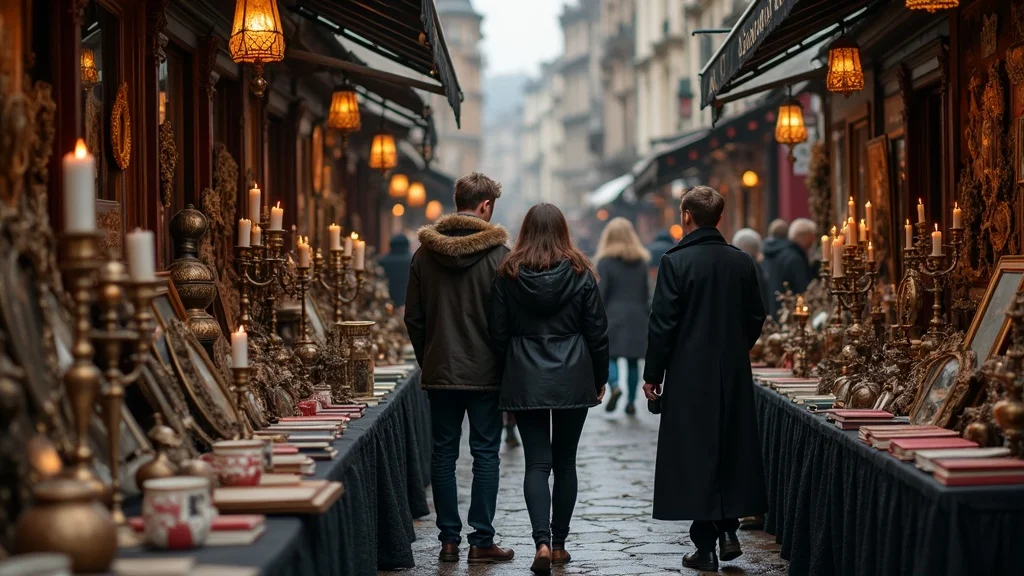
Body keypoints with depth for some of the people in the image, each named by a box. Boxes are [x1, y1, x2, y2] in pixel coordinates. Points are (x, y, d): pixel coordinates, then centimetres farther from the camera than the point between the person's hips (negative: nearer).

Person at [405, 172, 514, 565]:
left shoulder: (424, 253, 3)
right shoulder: (497, 253, -9)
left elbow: (413, 317, 7)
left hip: (439, 371, 3)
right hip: (485, 371, -3)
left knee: (443, 453, 8)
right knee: (485, 453, 3)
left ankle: (449, 539, 10)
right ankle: (481, 541, 4)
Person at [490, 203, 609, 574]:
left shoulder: (509, 274, -1)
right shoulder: (580, 273, -2)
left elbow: (499, 333, 2)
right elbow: (597, 332, 0)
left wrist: (509, 374, 15)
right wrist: (600, 379, 12)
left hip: (525, 381, 0)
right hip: (573, 380, 0)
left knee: (537, 463, -1)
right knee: (565, 462, 12)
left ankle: (542, 542, -18)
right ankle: (559, 543, 17)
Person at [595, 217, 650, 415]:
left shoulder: (605, 262, -6)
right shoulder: (641, 262, 7)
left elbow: (601, 294, -7)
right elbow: (646, 293, 9)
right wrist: (646, 315, 15)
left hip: (614, 315, -3)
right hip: (636, 316, 3)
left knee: (610, 355, 4)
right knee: (633, 360, 8)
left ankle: (615, 386, -23)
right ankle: (631, 402, 10)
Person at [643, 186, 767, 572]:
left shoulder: (675, 262, -11)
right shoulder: (742, 262, 3)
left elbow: (663, 323, -12)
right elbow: (755, 318, 8)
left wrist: (652, 374, -4)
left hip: (689, 375, -4)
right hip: (734, 375, 4)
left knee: (695, 454, 1)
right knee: (732, 450, 16)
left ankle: (705, 546, 3)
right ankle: (728, 530, 15)